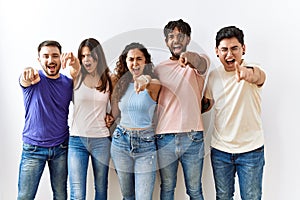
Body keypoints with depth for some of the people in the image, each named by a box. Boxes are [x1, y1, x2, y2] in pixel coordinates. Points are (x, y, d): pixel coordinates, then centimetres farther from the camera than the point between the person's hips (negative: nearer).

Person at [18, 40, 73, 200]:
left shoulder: (69, 83, 1)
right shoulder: (35, 79, -8)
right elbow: (24, 80, -32)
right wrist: (28, 76, -56)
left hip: (61, 148, 2)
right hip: (33, 148, -2)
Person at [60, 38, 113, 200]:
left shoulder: (108, 80, 4)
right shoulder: (76, 76, 1)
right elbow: (75, 68, -25)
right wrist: (75, 63, -47)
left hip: (101, 140, 1)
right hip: (77, 139, -1)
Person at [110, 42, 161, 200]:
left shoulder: (154, 83, -6)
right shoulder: (120, 83, 7)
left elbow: (154, 85, -33)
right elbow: (115, 114, 11)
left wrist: (146, 80, -55)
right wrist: (114, 90, 2)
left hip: (146, 144, -3)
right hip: (121, 142, 4)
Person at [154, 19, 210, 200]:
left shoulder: (200, 61, 3)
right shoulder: (160, 69, 11)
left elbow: (201, 63, -23)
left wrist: (190, 56, -44)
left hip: (193, 137, -2)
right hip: (165, 137, 2)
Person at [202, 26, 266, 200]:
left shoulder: (253, 70, -14)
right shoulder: (214, 75, 0)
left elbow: (259, 76, -40)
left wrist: (248, 73, -63)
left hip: (251, 150, -3)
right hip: (220, 150, 4)